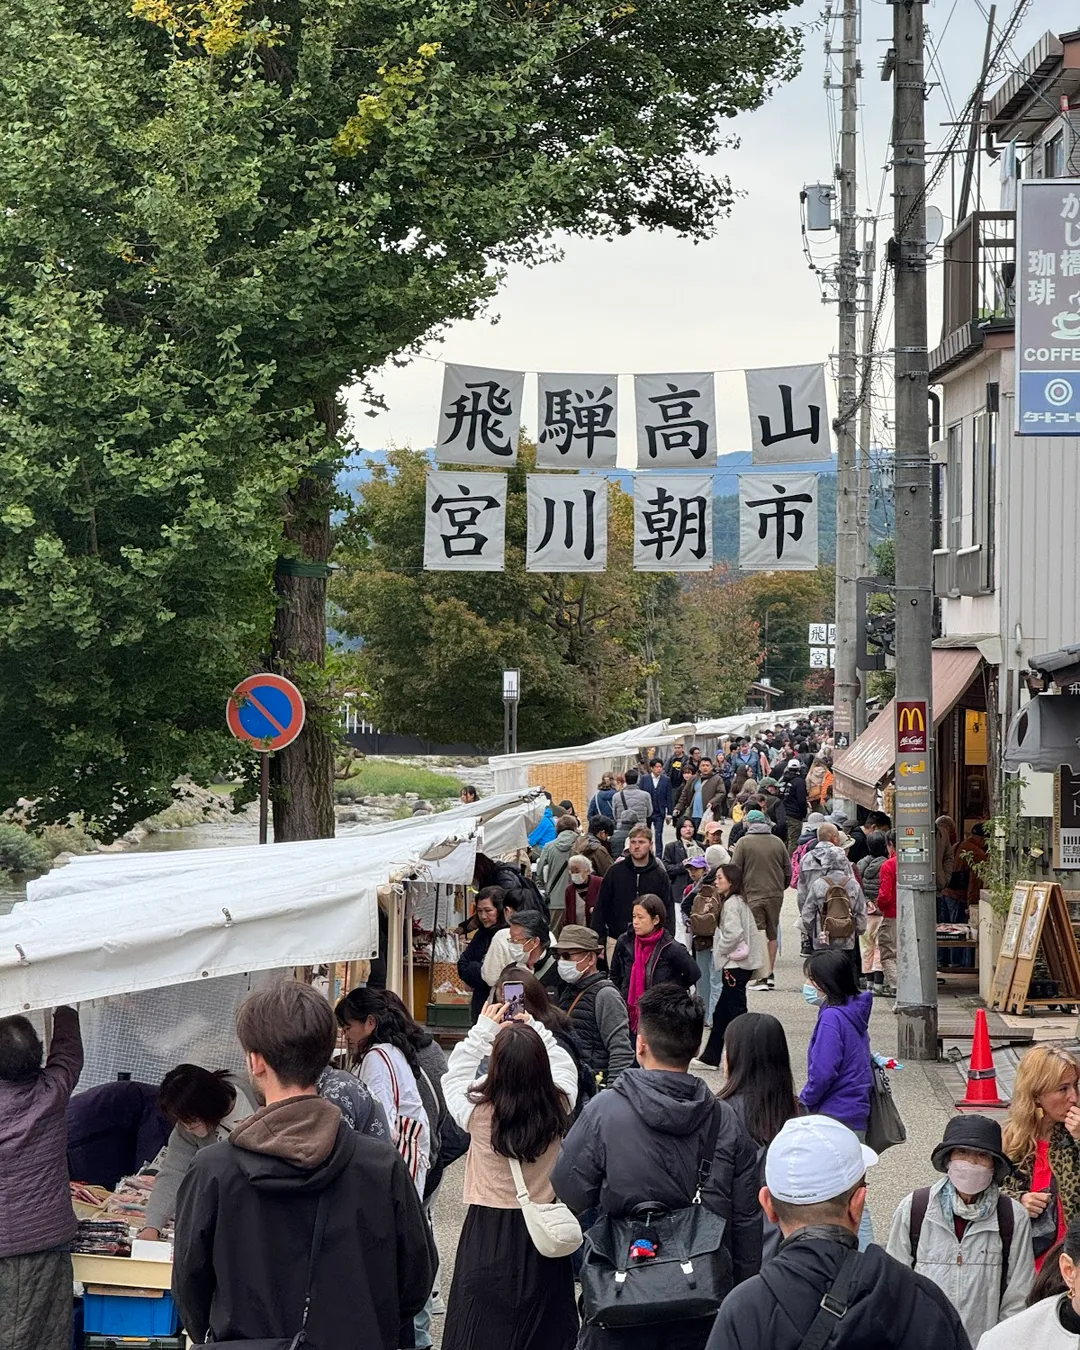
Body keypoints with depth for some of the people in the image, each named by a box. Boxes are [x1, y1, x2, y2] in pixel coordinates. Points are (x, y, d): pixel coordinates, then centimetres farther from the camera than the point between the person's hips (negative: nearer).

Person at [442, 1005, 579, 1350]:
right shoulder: (559, 1108, -13)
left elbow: (455, 1075, 3)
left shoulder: (478, 1113, -18)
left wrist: (483, 1031, 9)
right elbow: (563, 1067, 10)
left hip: (489, 1228, -2)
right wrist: (535, 1030, 15)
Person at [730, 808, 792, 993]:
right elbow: (788, 871, 11)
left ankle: (763, 976, -8)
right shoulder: (777, 842, 7)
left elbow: (735, 871, -7)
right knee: (772, 934, 14)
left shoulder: (744, 842, -5)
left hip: (753, 896, -4)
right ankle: (770, 974, 18)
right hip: (775, 895, 4)